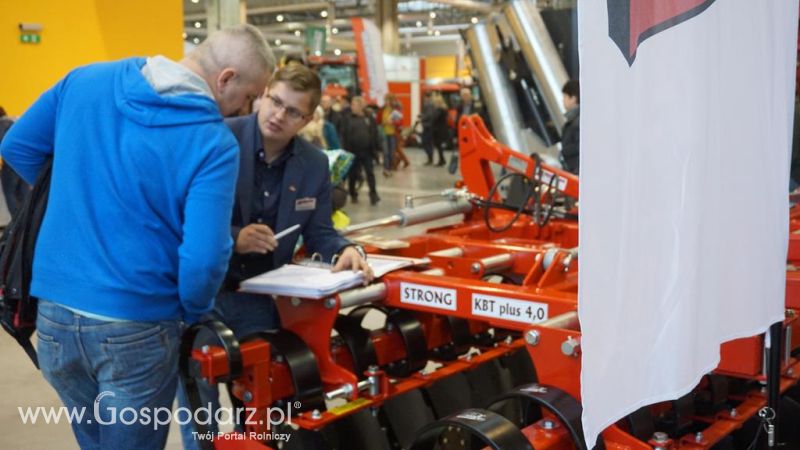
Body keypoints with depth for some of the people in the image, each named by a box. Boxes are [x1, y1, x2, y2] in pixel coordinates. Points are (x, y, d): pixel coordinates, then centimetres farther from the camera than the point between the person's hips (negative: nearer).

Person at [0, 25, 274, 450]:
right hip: (135, 325, -5)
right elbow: (203, 260, -22)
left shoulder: (86, 79, 1)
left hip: (54, 308, 5)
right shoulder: (214, 143, -16)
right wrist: (191, 314, -1)